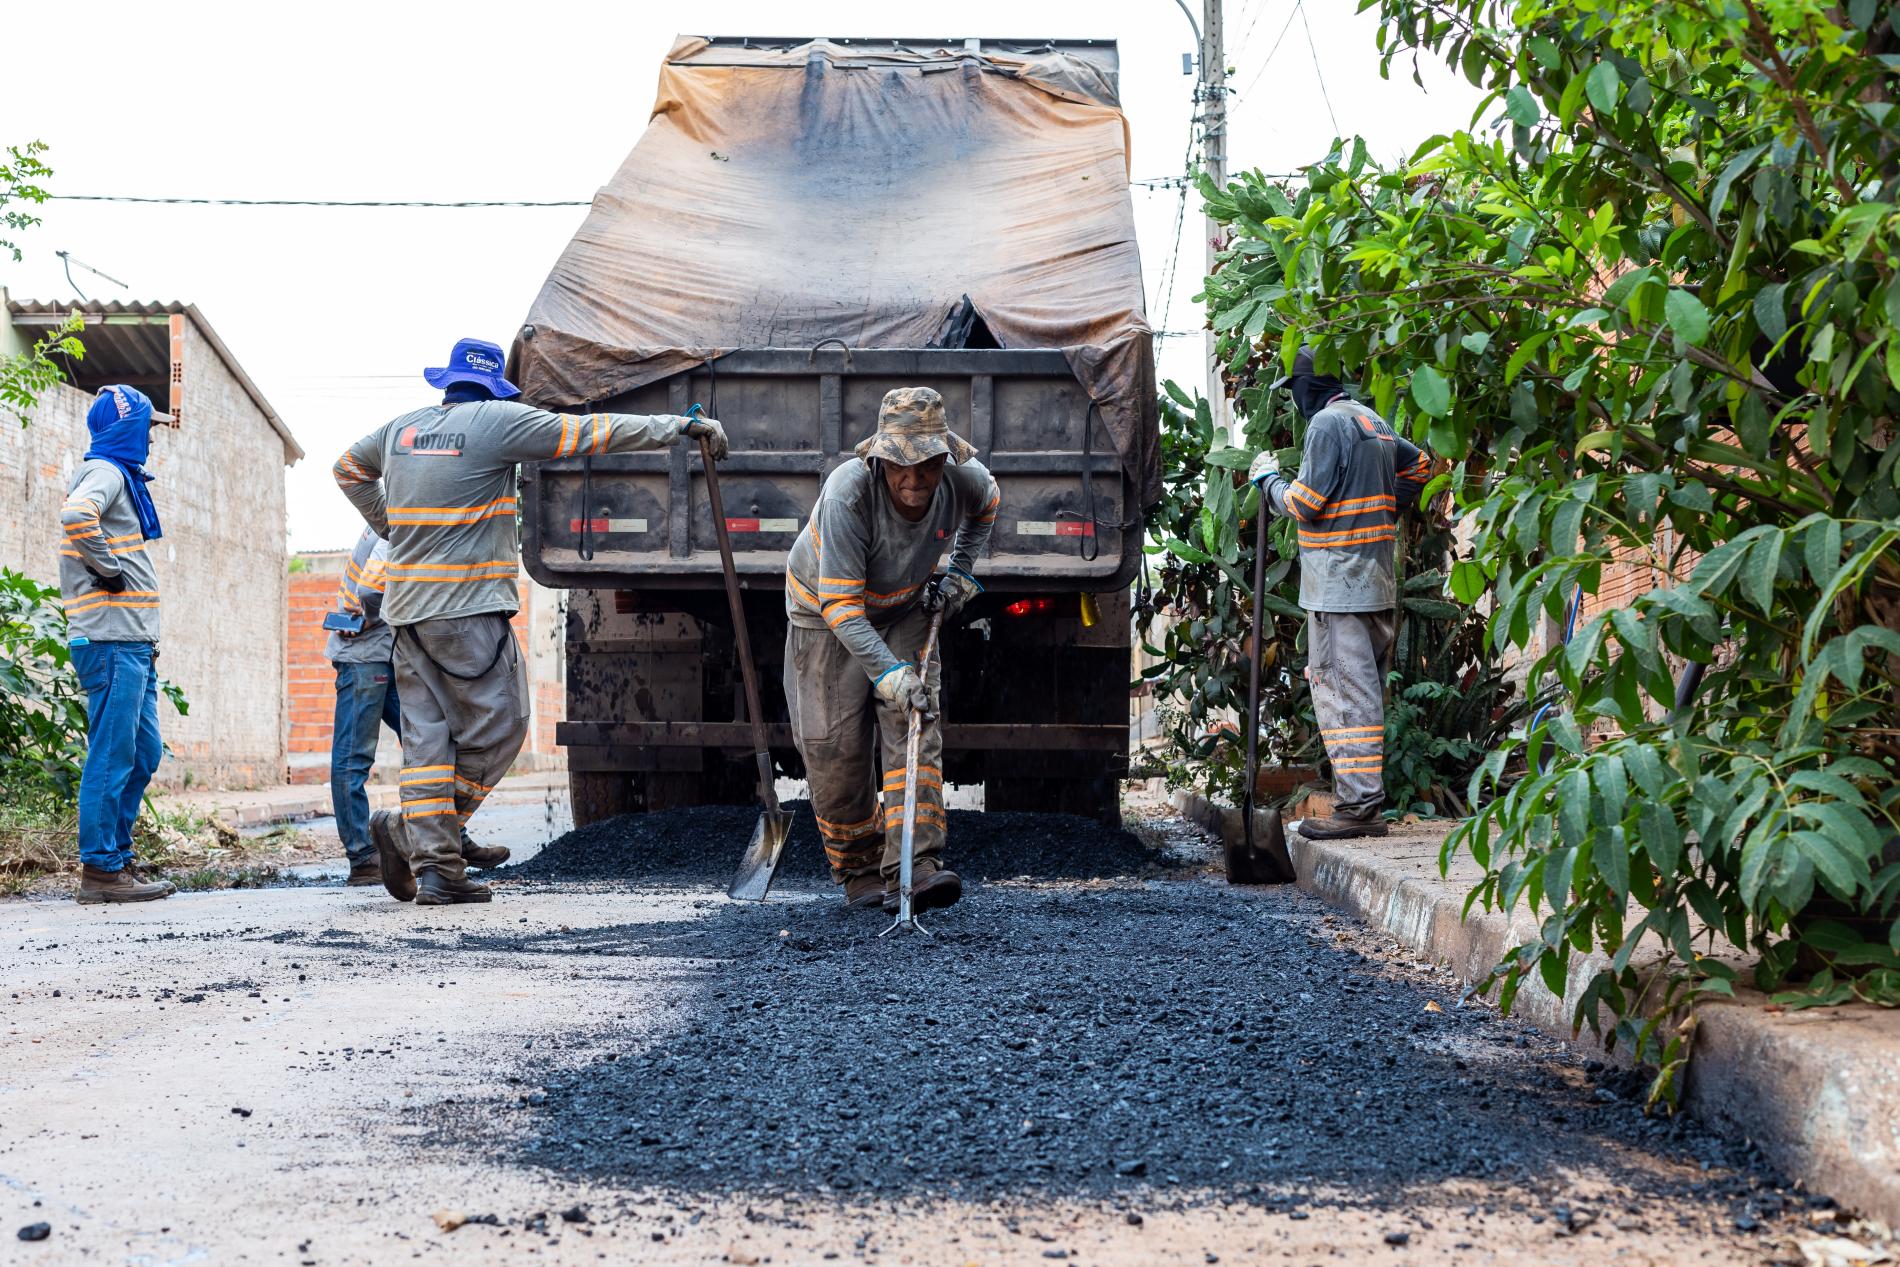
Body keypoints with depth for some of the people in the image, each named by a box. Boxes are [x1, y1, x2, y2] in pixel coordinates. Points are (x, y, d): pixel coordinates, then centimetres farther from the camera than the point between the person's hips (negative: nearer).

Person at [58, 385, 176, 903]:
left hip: (132, 644, 10)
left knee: (143, 753, 13)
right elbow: (75, 516, -30)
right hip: (111, 641, -10)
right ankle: (100, 870, -5)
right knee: (111, 756, -8)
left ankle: (116, 858, 18)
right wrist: (109, 569, -17)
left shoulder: (119, 475, 22)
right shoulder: (104, 472, -8)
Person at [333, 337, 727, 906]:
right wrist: (684, 427, -1)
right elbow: (592, 431, -5)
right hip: (468, 607, -7)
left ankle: (434, 868, 2)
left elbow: (349, 469, 32)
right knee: (499, 725, 0)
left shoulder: (401, 427, 14)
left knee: (427, 732, 6)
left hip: (408, 603, 7)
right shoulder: (495, 421, -5)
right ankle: (406, 830, -5)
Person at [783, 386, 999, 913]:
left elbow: (986, 504, 7)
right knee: (834, 747, -5)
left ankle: (914, 871, -22)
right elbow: (840, 604, -36)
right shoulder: (848, 492, -36)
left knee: (916, 729, -16)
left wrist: (961, 574, -2)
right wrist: (889, 674, -45)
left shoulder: (966, 480, -22)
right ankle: (857, 871, 16)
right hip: (827, 613, -3)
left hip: (905, 610, 3)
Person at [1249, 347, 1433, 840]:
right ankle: (1367, 800, 16)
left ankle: (1358, 804, -12)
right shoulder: (1375, 422, 17)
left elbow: (1307, 501, -15)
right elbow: (1419, 463, 31)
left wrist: (1268, 480, 3)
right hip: (1377, 579, 9)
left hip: (1339, 578, -9)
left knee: (1344, 689, -9)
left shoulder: (1328, 422, -11)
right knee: (1365, 687, 12)